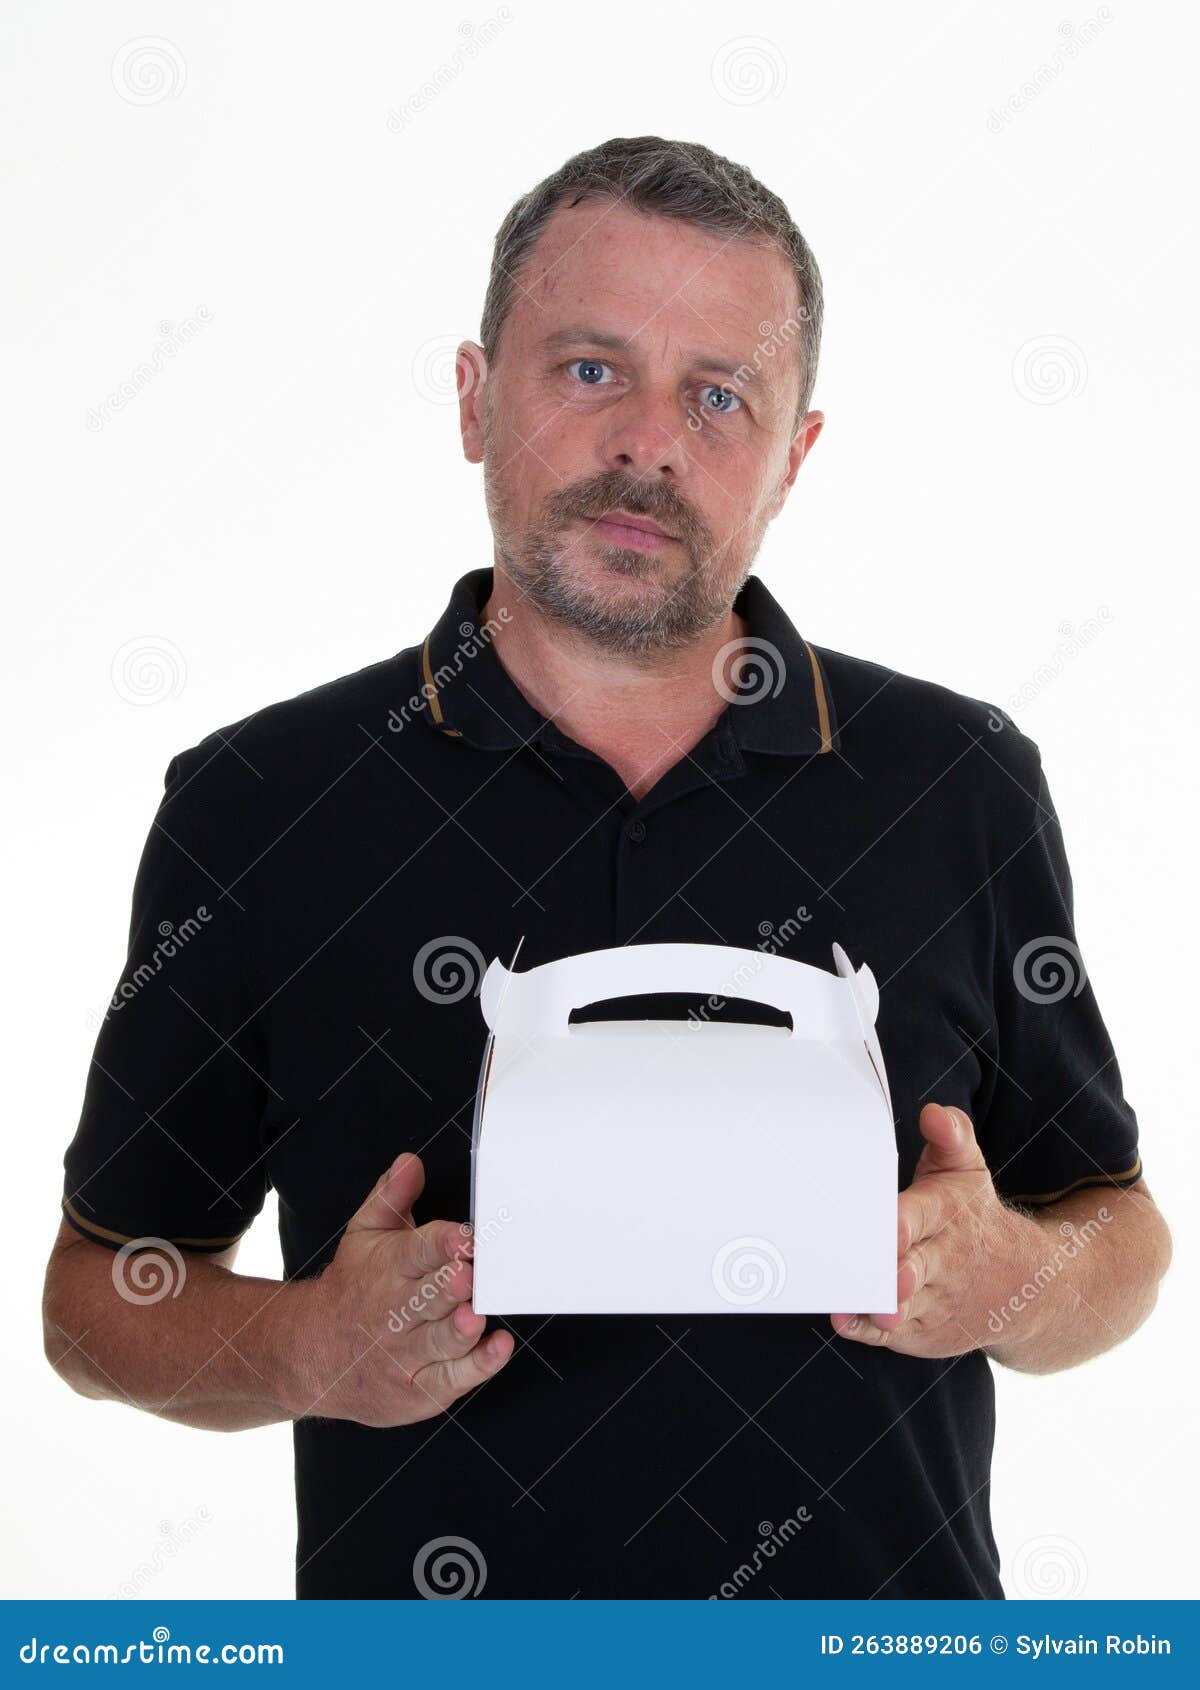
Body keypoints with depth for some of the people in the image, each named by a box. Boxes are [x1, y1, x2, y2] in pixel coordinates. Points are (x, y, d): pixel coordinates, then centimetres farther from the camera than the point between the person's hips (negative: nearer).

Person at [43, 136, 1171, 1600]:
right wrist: (312, 1351, -19)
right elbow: (97, 1290, -1)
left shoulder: (967, 785, -3)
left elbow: (1121, 1241, 4)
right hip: (434, 1657, -1)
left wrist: (1006, 1278, -16)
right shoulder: (256, 808, -7)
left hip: (883, 1630, 1)